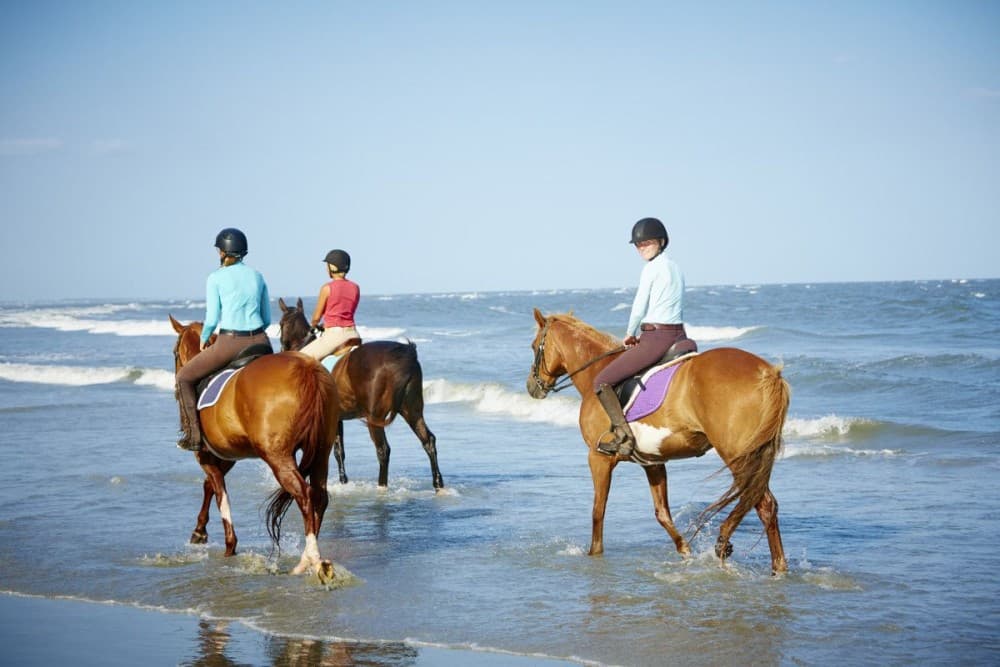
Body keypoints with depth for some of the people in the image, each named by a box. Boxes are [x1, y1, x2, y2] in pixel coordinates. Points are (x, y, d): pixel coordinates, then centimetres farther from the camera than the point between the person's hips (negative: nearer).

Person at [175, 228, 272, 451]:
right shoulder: (257, 276, 11)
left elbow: (212, 319, -4)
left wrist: (203, 339, 14)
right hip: (260, 341, 4)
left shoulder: (216, 278, -2)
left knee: (184, 377, 13)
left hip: (229, 344, -4)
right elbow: (267, 318, 14)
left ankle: (193, 435, 6)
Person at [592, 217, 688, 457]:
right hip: (679, 336, 9)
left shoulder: (651, 268, -10)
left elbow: (639, 308, -9)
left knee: (602, 381, -8)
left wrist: (630, 334, 9)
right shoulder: (675, 268, 16)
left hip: (655, 338, -9)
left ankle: (622, 435, -18)